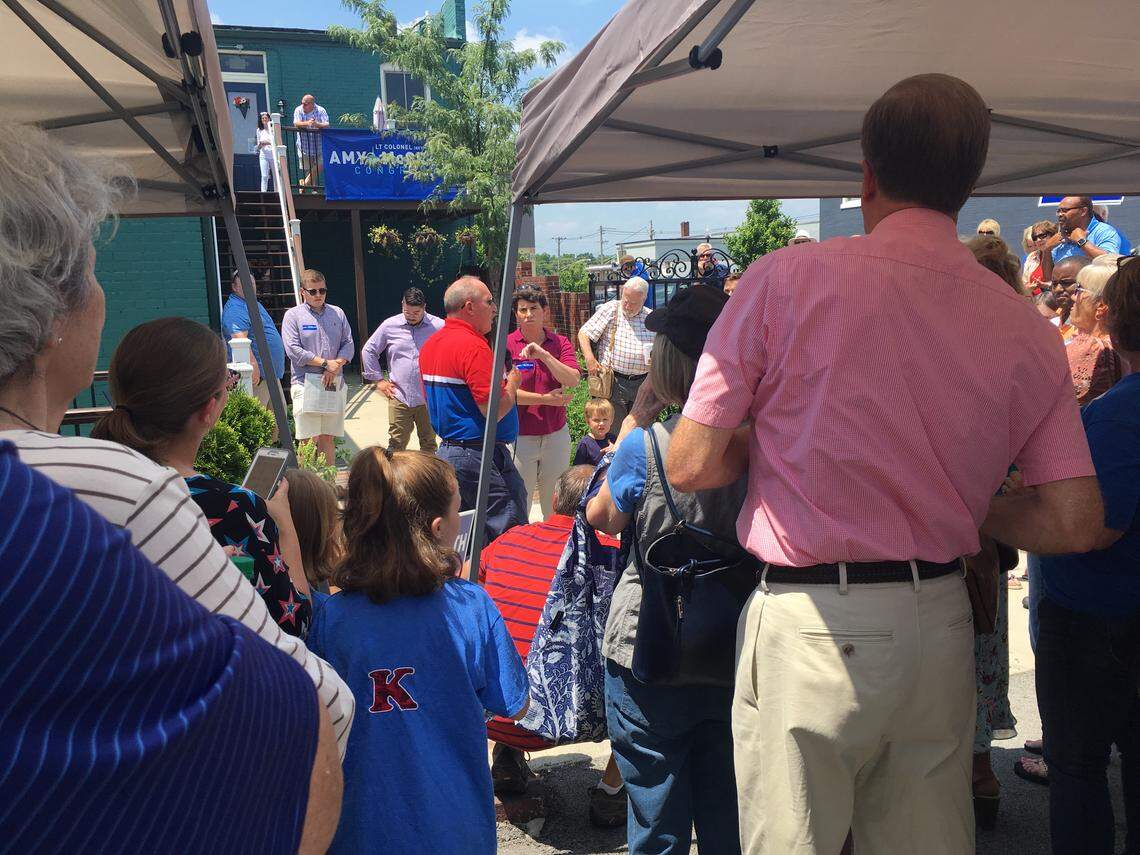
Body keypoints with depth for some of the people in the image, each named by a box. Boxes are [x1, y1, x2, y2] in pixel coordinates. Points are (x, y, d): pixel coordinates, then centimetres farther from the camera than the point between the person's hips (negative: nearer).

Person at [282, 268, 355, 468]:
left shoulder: (337, 313, 14)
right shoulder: (293, 315, 2)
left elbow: (349, 344, 9)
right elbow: (293, 350, -8)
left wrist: (336, 366, -9)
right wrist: (325, 363, -11)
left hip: (334, 384, 4)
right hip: (306, 383, -4)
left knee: (328, 438, 9)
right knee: (308, 440, -6)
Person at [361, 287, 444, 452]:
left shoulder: (439, 326, -3)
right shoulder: (390, 326, 2)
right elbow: (368, 351, 13)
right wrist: (378, 380, 8)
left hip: (428, 399, 0)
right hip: (399, 397, 1)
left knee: (429, 444, 10)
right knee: (396, 444, 1)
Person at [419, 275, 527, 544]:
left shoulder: (430, 344, 12)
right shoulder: (473, 346, -18)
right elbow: (495, 410, -22)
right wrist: (512, 383, -4)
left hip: (446, 449, 10)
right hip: (479, 455, -10)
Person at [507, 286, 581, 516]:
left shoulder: (560, 343, 2)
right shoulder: (507, 345, -7)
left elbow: (573, 381, -13)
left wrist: (544, 355, -24)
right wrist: (546, 399, -15)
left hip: (556, 434, 3)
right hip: (519, 436, -3)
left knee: (554, 502, 17)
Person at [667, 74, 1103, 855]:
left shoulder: (788, 278, -9)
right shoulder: (1026, 328, 1)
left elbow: (690, 466, -8)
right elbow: (1074, 522, 0)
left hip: (813, 629, -4)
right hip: (941, 625, 4)